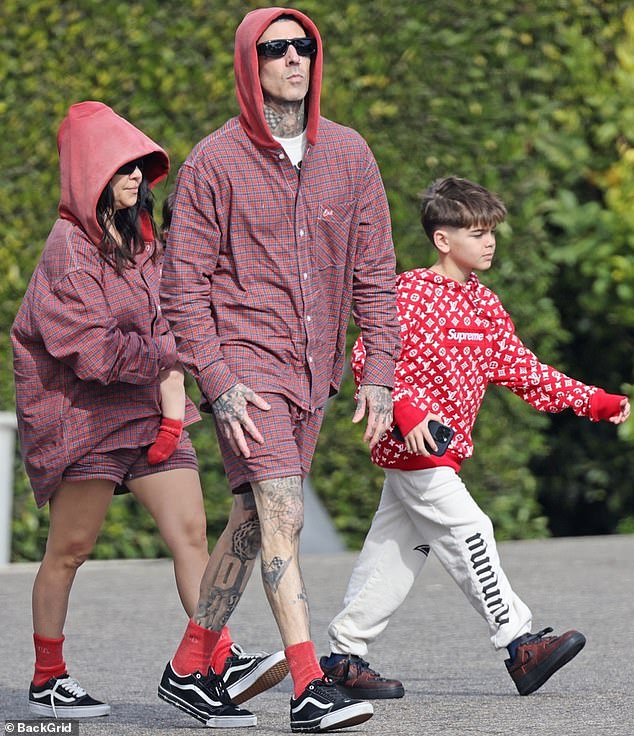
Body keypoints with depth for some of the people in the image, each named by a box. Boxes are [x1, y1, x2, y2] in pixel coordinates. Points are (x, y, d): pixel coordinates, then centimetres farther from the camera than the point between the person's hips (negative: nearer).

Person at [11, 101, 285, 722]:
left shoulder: (140, 240, 13)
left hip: (147, 409, 7)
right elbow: (93, 351, -19)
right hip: (82, 415, -7)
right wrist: (173, 352, -14)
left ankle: (222, 665, -12)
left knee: (191, 533, -6)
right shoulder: (69, 250, -12)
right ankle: (46, 682, 12)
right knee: (69, 551, 0)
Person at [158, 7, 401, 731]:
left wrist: (378, 372, 2)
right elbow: (183, 285, -6)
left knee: (252, 520, 12)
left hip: (311, 370, 5)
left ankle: (187, 668, 26)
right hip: (242, 358, -5)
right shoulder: (214, 162, -6)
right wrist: (217, 385, -14)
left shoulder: (347, 154, 6)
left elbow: (373, 271, 9)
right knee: (282, 514, -17)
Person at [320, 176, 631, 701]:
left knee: (396, 553, 9)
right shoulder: (409, 294, -13)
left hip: (444, 450, 9)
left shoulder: (484, 303, 12)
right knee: (468, 534, -12)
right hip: (412, 447, -9)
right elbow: (370, 361, -19)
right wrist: (407, 414, -32)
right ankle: (519, 645, -12)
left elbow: (521, 370, 14)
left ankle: (343, 657, 14)